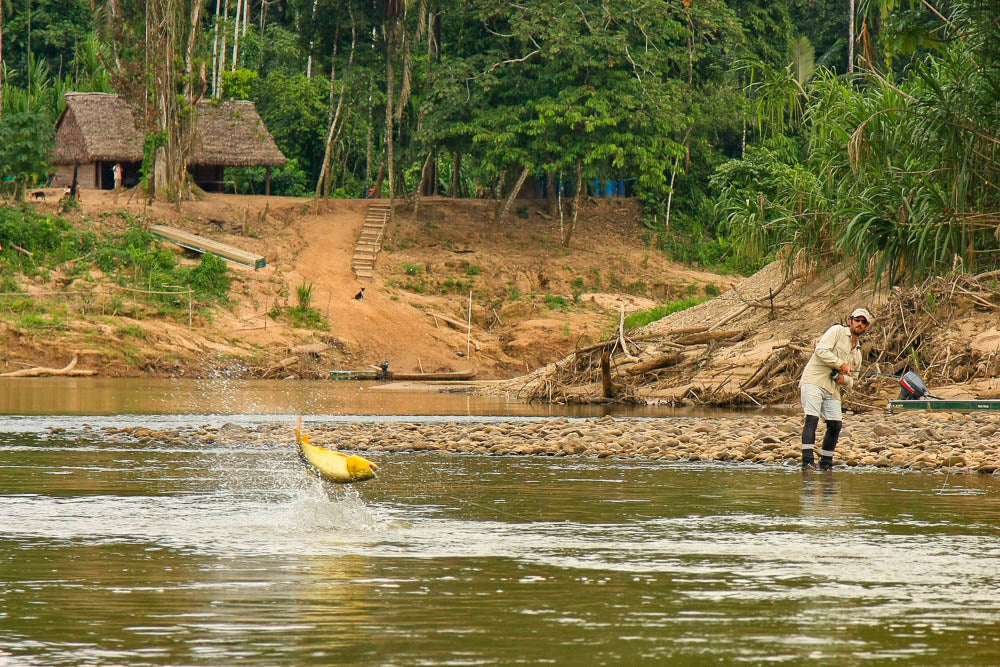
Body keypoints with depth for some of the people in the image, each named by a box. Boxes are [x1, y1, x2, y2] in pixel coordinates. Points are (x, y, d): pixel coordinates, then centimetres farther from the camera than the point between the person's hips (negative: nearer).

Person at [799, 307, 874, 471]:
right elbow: (821, 350, -12)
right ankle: (807, 460, -26)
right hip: (814, 381, -7)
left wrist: (844, 379, 2)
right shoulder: (837, 331, 3)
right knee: (812, 419, -19)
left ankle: (826, 463, 9)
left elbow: (851, 382, 26)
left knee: (835, 424, -3)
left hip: (832, 389, 7)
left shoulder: (857, 352, 23)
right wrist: (841, 365, -14)